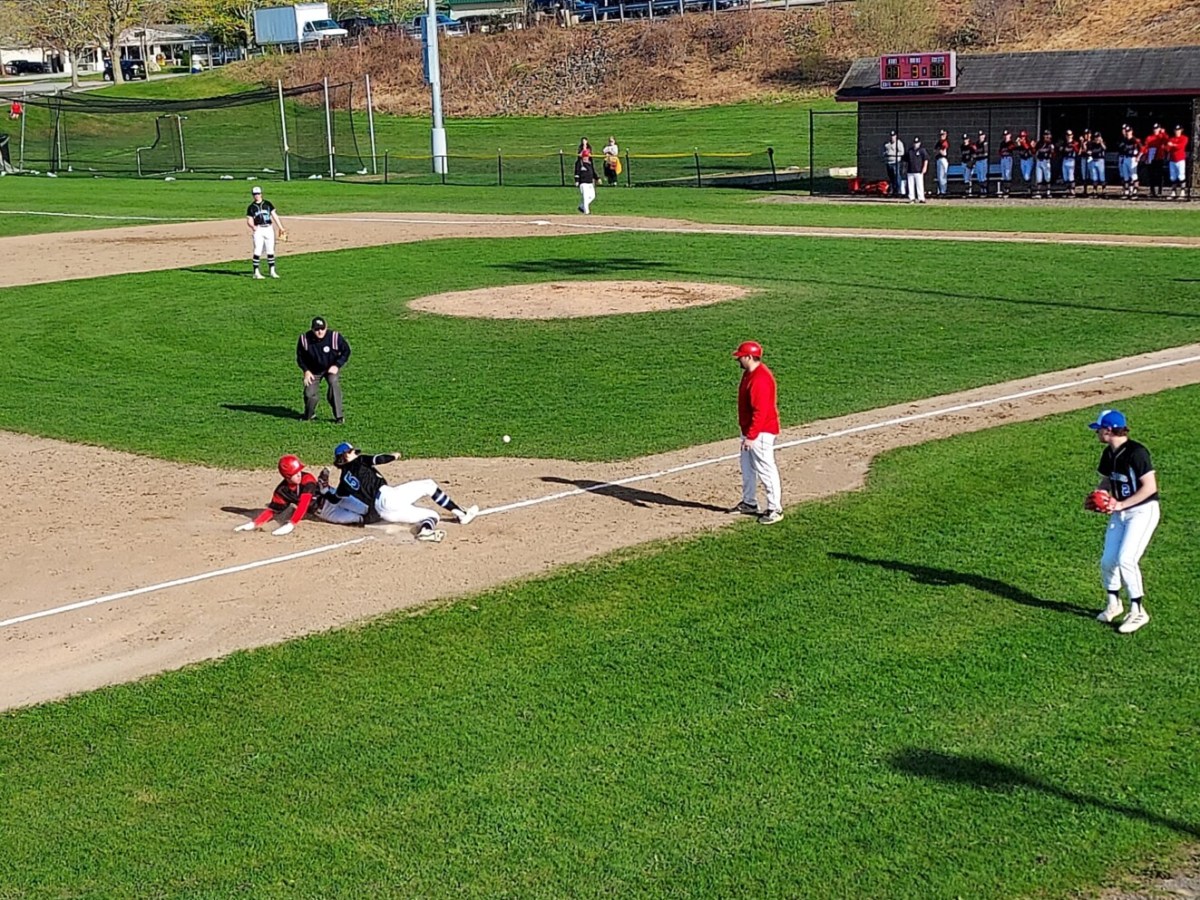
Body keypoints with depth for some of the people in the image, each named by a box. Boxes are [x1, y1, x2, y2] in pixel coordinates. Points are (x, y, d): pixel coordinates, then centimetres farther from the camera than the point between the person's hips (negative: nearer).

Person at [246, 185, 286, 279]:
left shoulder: (268, 204, 11)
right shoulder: (251, 207, 7)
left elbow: (274, 216, 12)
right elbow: (249, 221, 3)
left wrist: (281, 228, 7)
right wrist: (252, 226, -20)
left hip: (269, 229, 2)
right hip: (258, 230, -2)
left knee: (270, 251, 6)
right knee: (257, 251, -10)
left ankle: (272, 271, 14)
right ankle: (256, 272, -6)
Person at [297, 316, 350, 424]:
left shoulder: (335, 337, -22)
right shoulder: (305, 339, -19)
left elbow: (346, 351, -6)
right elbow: (300, 356, -1)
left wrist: (337, 365, -15)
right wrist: (306, 371, -11)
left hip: (331, 368, -1)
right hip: (313, 370, 1)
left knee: (334, 382, -29)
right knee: (310, 394, -11)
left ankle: (339, 416, -19)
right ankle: (308, 415, 23)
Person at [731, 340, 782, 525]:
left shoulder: (760, 379, -25)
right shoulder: (749, 373, 9)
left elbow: (760, 411, -27)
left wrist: (751, 436, -27)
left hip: (761, 432, -11)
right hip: (749, 429, 11)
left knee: (765, 469, -5)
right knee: (747, 466, 21)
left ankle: (775, 510, 2)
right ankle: (749, 503, 34)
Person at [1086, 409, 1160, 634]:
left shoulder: (1136, 452, -21)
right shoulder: (1109, 454, 5)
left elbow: (1150, 487, -23)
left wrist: (1121, 505, -23)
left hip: (1142, 511, -8)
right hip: (1120, 513, 8)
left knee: (1125, 559, -19)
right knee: (1107, 562, 4)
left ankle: (1138, 611, -6)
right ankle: (1113, 604, 28)